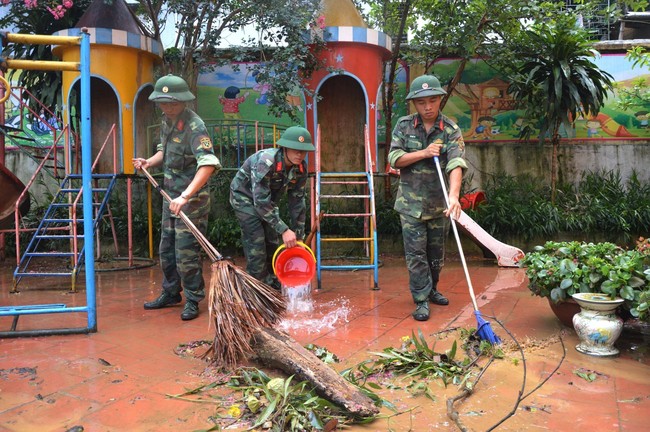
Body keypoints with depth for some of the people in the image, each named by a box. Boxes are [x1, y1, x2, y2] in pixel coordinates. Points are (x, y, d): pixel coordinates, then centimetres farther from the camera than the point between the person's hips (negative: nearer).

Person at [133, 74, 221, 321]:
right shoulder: (167, 121, 7)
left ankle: (193, 300, 12)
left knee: (186, 252, -4)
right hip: (171, 196, 9)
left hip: (191, 200, -9)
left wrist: (185, 196, -41)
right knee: (166, 249, 17)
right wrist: (149, 162, 5)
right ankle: (171, 293, 33)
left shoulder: (194, 126, -21)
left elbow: (208, 164, -34)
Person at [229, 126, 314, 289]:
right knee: (256, 243, -14)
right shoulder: (265, 161, -37)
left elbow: (297, 202, -7)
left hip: (268, 199, 7)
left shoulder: (301, 168, -16)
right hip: (245, 196, -7)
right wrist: (284, 230, -36)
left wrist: (298, 236, -6)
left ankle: (274, 287, 24)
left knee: (272, 243, 9)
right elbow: (261, 201, -38)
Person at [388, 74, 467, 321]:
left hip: (439, 203, 1)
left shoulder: (451, 130, -7)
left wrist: (454, 195, -38)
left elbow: (456, 164, -22)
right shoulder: (404, 125, -1)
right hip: (411, 202, -1)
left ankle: (431, 289, 35)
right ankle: (421, 300, 9)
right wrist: (424, 153, -19)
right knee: (416, 253, -1)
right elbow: (394, 159, -7)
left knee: (437, 252, 14)